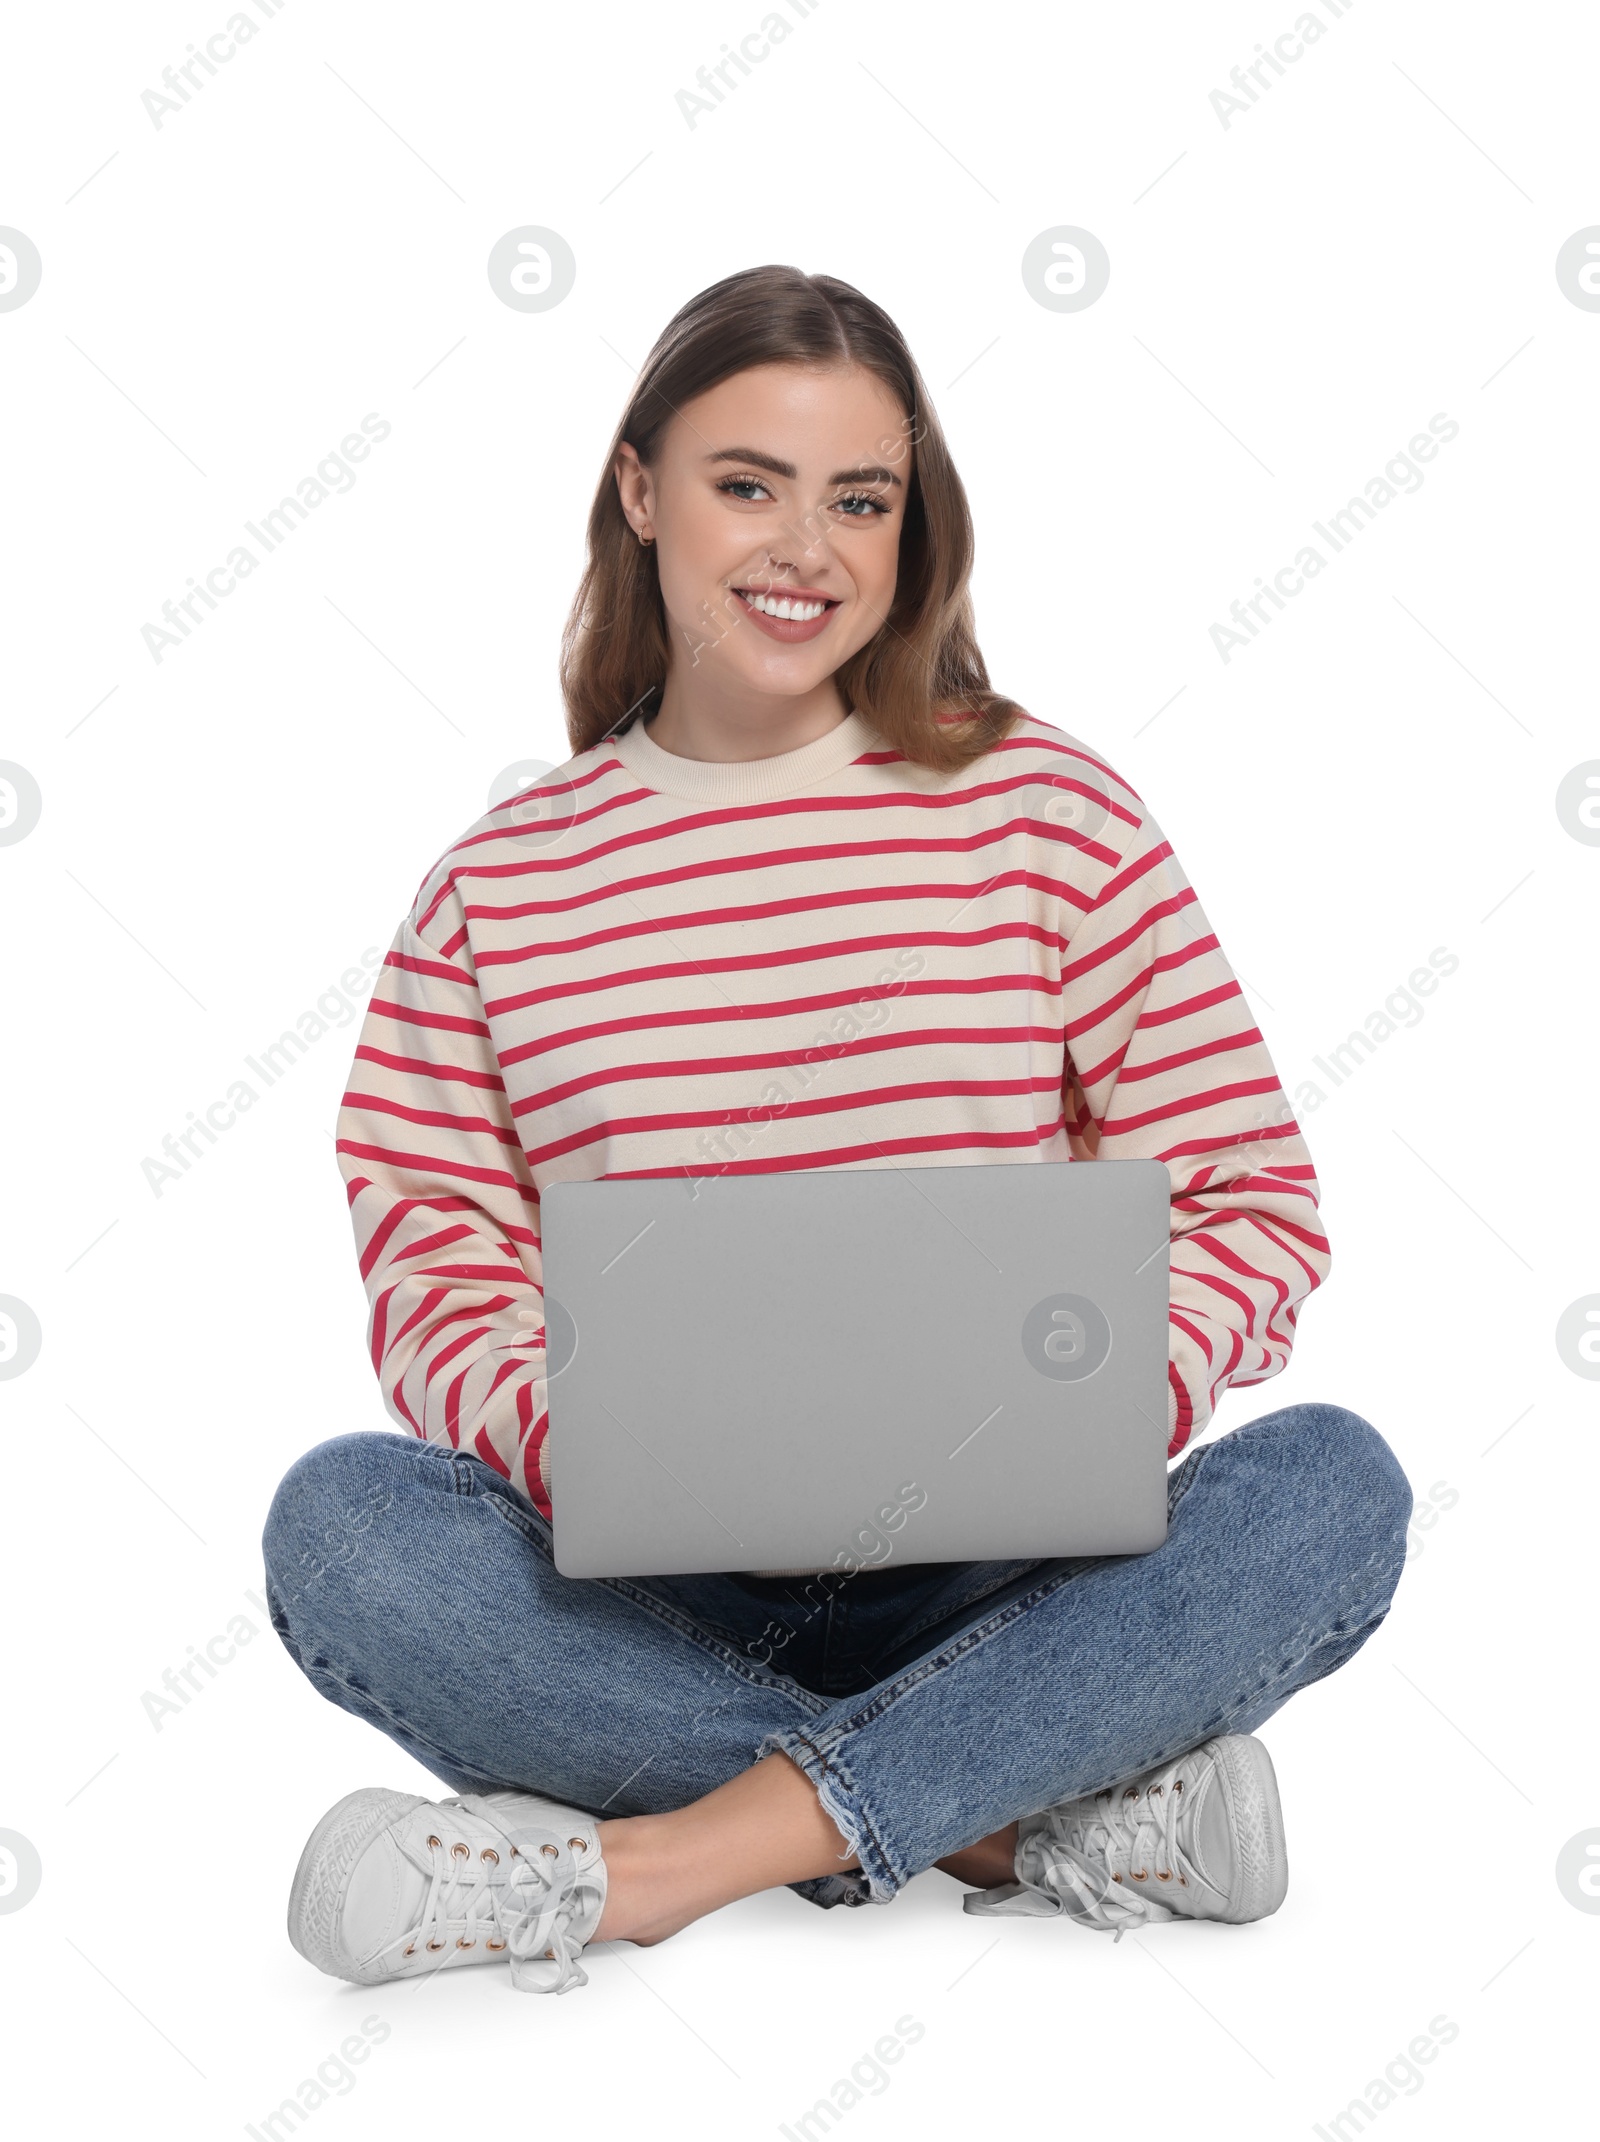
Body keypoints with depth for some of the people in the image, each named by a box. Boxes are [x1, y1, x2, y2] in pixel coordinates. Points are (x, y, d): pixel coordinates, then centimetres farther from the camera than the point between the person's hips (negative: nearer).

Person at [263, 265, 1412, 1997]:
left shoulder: (1045, 806, 2)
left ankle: (635, 1864, -26)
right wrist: (573, 1447, -22)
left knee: (1331, 1485, -26)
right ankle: (1043, 1813, -20)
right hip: (648, 1591, 1)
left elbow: (1252, 1205, -1)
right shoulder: (501, 879, 5)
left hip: (996, 1576, 0)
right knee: (337, 1523, -26)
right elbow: (434, 1271, 0)